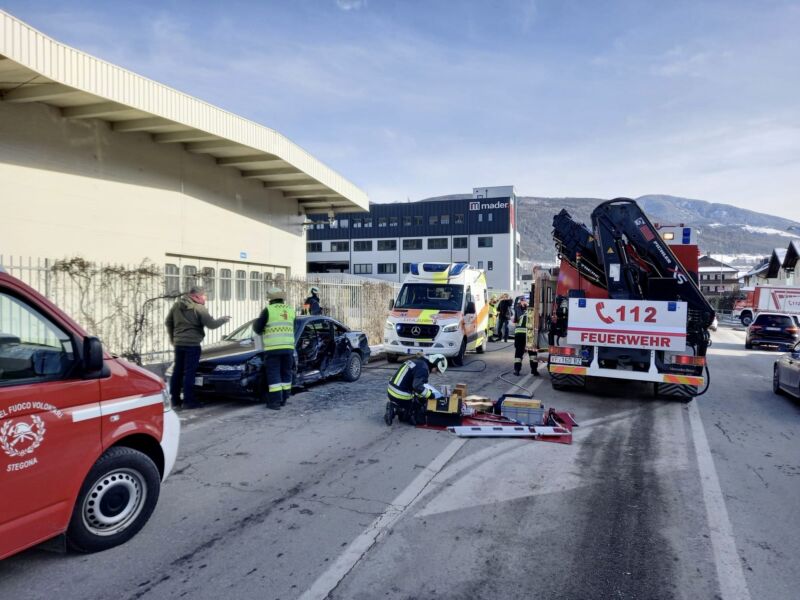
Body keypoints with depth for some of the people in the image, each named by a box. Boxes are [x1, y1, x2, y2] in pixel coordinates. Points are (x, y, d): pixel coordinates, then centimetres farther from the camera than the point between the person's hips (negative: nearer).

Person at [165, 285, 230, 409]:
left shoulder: (177, 305, 9)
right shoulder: (199, 308, -12)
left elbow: (168, 322, 16)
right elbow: (212, 324, -12)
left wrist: (172, 337, 27)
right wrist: (224, 319, 4)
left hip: (178, 343, 7)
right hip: (192, 344, -7)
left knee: (178, 371, 13)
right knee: (189, 372, -4)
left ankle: (175, 399, 20)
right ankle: (188, 401, -2)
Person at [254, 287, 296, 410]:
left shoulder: (268, 310, -3)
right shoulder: (290, 310, 11)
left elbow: (257, 327, 1)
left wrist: (262, 332, 22)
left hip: (273, 348, -4)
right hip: (288, 347, 4)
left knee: (273, 374, 2)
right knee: (286, 373, 15)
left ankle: (275, 401, -1)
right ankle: (283, 399, 22)